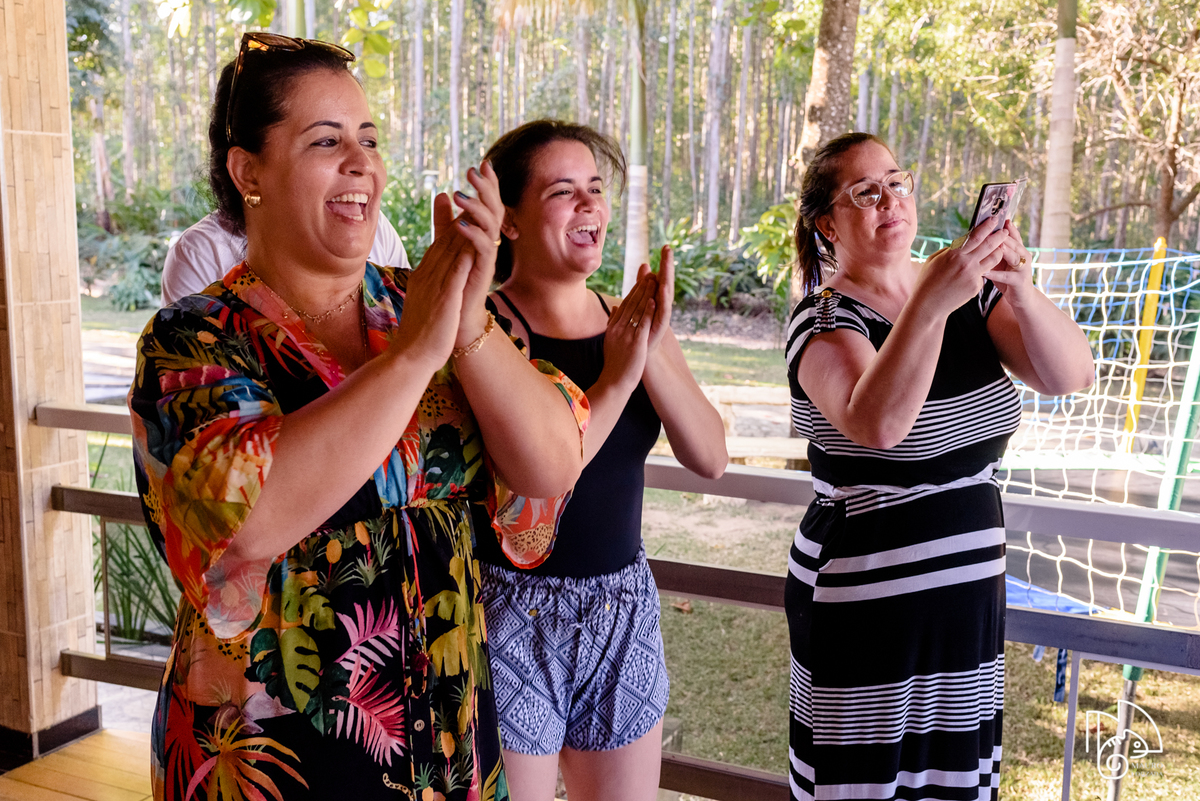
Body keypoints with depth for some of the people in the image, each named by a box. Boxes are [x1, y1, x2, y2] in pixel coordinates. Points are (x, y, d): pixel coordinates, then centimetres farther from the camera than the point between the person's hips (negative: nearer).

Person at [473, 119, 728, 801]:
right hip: (515, 611, -5)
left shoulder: (633, 319, 5)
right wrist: (616, 375, -22)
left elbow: (711, 458, -4)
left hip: (626, 608, 6)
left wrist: (652, 354, -16)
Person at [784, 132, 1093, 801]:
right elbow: (877, 424, -31)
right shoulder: (827, 318, -12)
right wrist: (930, 303, -38)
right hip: (866, 607, -5)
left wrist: (1021, 293, -22)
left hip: (971, 595, 6)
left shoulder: (971, 294, 5)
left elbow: (1071, 375, -6)